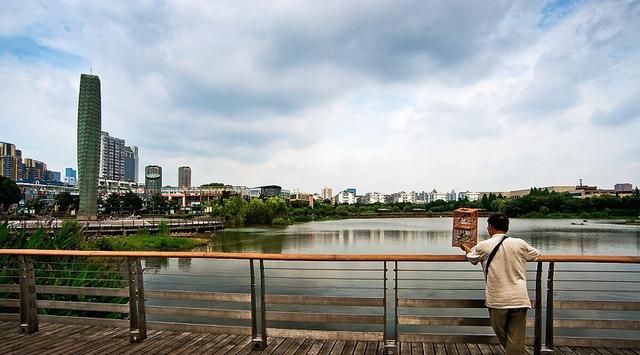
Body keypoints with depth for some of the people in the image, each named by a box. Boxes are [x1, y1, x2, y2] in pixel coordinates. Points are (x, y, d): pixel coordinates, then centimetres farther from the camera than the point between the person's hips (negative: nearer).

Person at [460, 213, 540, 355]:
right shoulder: (520, 244, 2)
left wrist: (466, 248, 41)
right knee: (516, 340, 6)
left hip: (497, 300, -1)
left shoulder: (483, 246, -1)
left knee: (501, 335, 20)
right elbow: (536, 255, 22)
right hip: (519, 299, 1)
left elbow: (472, 258, 20)